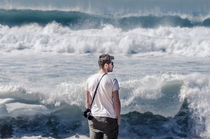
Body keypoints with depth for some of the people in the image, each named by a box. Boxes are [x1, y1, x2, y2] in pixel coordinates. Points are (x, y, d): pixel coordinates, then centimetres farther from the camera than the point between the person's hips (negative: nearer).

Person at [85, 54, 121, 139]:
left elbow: (87, 101, 7)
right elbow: (116, 102, -10)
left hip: (94, 119, 4)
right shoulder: (112, 81, -11)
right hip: (109, 119, -4)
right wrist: (118, 118, 1)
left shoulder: (90, 80, 2)